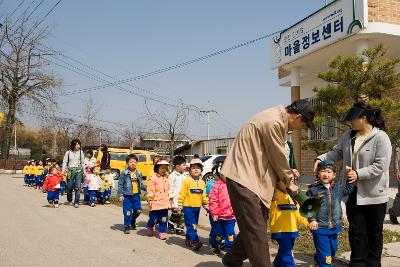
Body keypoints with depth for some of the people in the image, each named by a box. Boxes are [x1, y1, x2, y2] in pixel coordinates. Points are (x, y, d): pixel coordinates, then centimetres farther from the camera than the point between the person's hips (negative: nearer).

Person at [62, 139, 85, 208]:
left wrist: (84, 171, 11)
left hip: (79, 171, 0)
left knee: (77, 187, -7)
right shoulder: (68, 152, 3)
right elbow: (64, 162, 6)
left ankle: (76, 202, -2)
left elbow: (83, 162, 13)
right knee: (69, 187, 3)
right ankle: (69, 200, 29)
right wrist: (63, 170, -5)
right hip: (70, 171, 0)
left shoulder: (81, 152, 6)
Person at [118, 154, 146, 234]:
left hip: (136, 195, 5)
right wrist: (120, 194, -11)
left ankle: (132, 221, 36)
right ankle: (127, 227, 11)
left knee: (138, 210, 9)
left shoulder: (138, 173, 7)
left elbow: (141, 184, 17)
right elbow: (120, 184, -6)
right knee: (127, 212, -2)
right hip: (127, 195, -4)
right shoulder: (125, 173, -7)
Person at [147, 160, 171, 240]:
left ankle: (162, 232, 17)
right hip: (156, 203, -5)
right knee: (154, 218, 3)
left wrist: (169, 200, 22)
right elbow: (150, 190, -10)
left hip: (165, 203, 5)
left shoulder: (166, 179, 12)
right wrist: (150, 199, -14)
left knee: (164, 219, 6)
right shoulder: (153, 178, -9)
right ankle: (150, 227, 32)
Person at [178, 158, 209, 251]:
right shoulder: (187, 181, -8)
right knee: (191, 225, -9)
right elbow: (182, 193, -8)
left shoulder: (202, 182, 9)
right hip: (188, 206, -6)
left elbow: (204, 195, 16)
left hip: (197, 207, 6)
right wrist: (180, 204, -10)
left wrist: (206, 204, 13)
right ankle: (195, 242, -13)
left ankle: (188, 240, 26)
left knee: (193, 225, 13)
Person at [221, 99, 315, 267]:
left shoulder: (278, 120, 12)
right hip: (243, 178, -10)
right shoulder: (273, 122, -21)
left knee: (255, 226, 16)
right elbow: (278, 157, -12)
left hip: (254, 177, 10)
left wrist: (287, 171, 12)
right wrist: (289, 182, 2)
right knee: (256, 231, -5)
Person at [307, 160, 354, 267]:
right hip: (319, 227, -6)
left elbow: (348, 189, 21)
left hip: (334, 227, 6)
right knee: (325, 253, -3)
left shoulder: (338, 188, 3)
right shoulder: (313, 190, -11)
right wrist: (311, 219, -18)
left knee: (333, 250, 22)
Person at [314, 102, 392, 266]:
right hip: (353, 192, 5)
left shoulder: (380, 138, -14)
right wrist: (321, 159, -5)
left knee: (374, 232, 12)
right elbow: (336, 152, 12)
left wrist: (358, 174, -26)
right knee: (356, 231, 9)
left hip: (374, 194, -5)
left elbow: (380, 165, -20)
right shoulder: (349, 136, 7)